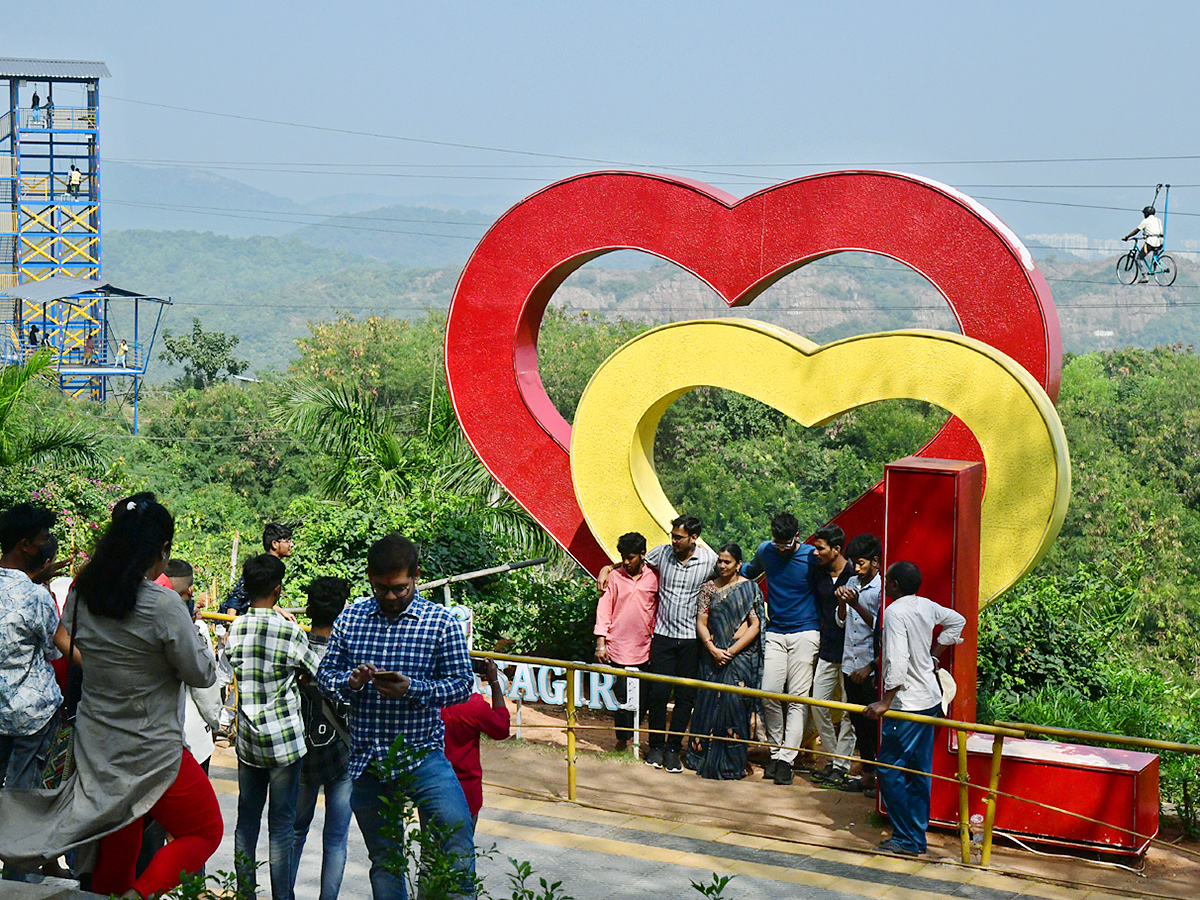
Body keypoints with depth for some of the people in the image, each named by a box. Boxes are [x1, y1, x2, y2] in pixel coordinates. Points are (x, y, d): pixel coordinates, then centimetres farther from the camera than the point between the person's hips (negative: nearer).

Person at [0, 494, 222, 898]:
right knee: (206, 832, 11)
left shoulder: (81, 594, -3)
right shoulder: (162, 605, -22)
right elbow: (202, 675, -13)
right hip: (151, 752, -6)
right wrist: (192, 631, 4)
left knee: (116, 856, 19)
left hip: (95, 745, 6)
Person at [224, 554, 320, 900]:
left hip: (247, 741, 5)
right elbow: (323, 675, -4)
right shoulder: (288, 631, -14)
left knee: (246, 821, 12)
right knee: (281, 826, 1)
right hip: (283, 741, -5)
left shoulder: (233, 629, -1)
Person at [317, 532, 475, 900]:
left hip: (422, 755, -3)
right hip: (366, 760, 4)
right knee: (383, 859, 15)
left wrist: (412, 688, -21)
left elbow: (462, 684, -5)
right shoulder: (349, 619, 5)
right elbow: (325, 674, 9)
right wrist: (351, 681, -14)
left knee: (457, 847, -20)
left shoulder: (442, 623, -4)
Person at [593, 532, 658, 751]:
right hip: (618, 648, -1)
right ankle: (622, 737, 15)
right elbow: (603, 610, 2)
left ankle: (634, 735, 20)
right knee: (620, 697, 1)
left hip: (643, 649, 1)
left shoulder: (653, 577, 3)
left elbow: (659, 608, 13)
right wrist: (600, 642, -3)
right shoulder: (614, 577, 1)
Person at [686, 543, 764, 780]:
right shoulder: (709, 587, 10)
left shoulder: (750, 589, 1)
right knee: (708, 703, 1)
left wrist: (732, 651, -12)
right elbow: (701, 622, 6)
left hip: (741, 655, -3)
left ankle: (731, 763, -4)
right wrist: (712, 649, -10)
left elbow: (755, 625, -4)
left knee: (733, 702, -10)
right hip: (713, 656, 3)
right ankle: (703, 756, 11)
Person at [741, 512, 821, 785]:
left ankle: (787, 759, -6)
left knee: (797, 697, -6)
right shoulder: (765, 551, 4)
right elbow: (748, 572, 27)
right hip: (775, 633, 3)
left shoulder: (811, 557, -7)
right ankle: (775, 751, 12)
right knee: (769, 694, -4)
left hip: (804, 632, -3)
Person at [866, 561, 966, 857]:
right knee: (919, 771, 13)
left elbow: (898, 662, -25)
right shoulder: (927, 606, 7)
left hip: (908, 703, -9)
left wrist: (885, 702, -21)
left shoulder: (894, 612, -17)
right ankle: (917, 838, 19)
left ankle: (906, 840, 0)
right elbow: (956, 621, 26)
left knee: (890, 770, -2)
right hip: (930, 698, 9)